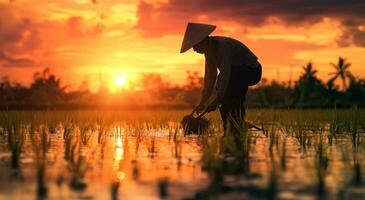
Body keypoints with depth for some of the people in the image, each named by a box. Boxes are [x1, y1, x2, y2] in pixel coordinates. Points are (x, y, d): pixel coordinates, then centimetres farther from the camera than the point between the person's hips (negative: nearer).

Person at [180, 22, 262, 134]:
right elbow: (210, 77, 2)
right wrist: (203, 102, -2)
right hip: (240, 74, 10)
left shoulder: (224, 45, -29)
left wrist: (216, 101, -40)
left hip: (252, 71, -10)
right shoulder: (210, 50, -1)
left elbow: (225, 74, -36)